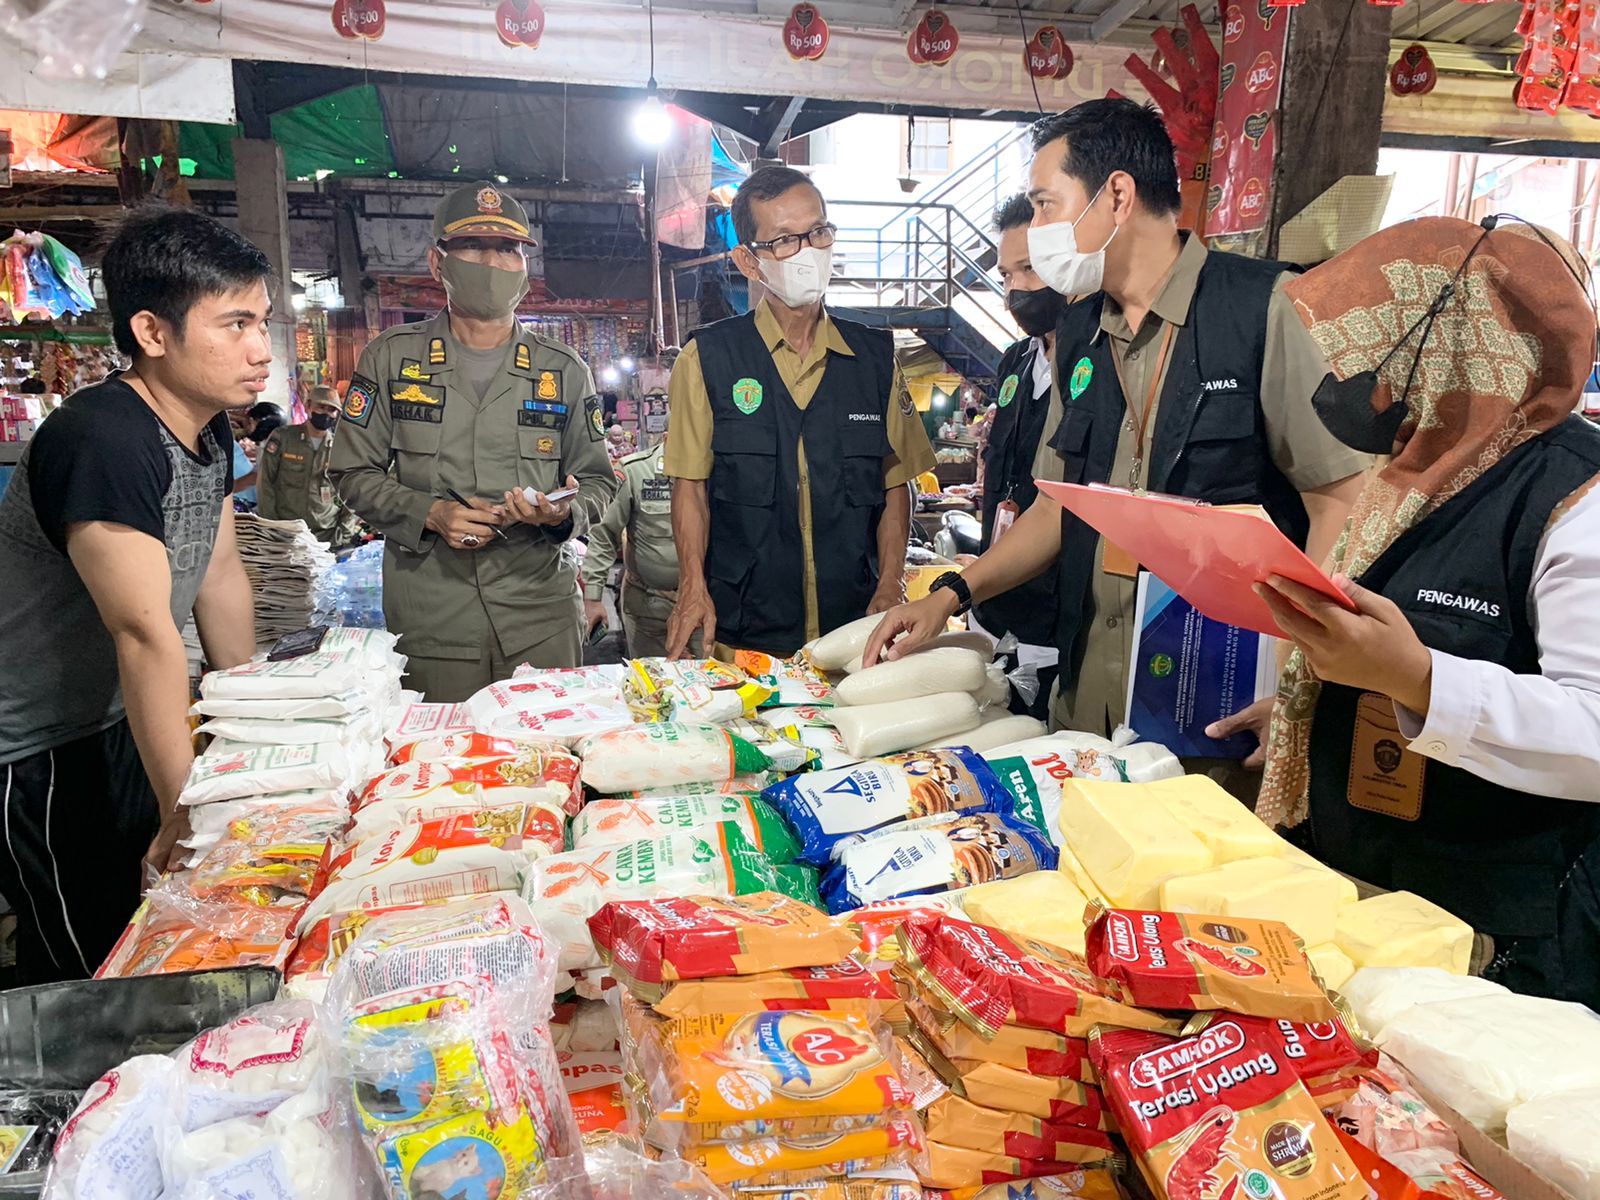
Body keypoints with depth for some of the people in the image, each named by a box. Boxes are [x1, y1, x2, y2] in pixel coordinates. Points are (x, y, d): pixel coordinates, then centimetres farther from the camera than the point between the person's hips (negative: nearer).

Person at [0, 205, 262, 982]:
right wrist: (189, 813, -26)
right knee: (87, 976, 6)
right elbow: (146, 634, -30)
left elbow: (220, 579, 7)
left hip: (118, 725, 8)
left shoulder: (210, 430, 0)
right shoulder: (104, 442, -29)